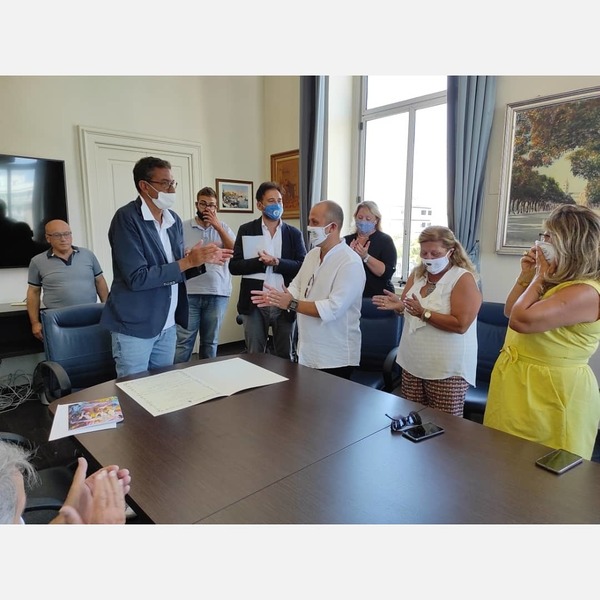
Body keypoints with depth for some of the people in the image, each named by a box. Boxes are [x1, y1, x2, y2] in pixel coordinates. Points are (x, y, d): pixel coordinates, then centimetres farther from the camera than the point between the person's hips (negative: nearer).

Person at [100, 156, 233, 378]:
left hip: (167, 324, 7)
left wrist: (202, 260, -7)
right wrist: (187, 261, -23)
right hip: (134, 326, -6)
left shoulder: (174, 219, 7)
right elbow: (137, 278, -23)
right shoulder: (127, 218, -16)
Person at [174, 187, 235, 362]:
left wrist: (218, 227, -8)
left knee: (210, 341, 11)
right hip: (189, 292, -2)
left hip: (217, 293, 2)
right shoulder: (184, 228, 3)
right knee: (183, 341, -2)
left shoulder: (223, 227, 9)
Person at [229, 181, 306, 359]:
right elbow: (234, 266, -3)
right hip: (255, 304, 0)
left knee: (286, 356, 13)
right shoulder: (246, 230, 3)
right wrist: (260, 261, -18)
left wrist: (277, 262, -19)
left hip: (285, 304, 1)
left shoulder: (294, 233, 4)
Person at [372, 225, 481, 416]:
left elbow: (461, 325, -20)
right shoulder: (417, 274, 7)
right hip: (412, 363, 6)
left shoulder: (464, 279, -12)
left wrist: (424, 313, -22)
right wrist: (398, 305, -9)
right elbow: (406, 306, 14)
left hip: (447, 369, -6)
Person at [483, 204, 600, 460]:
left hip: (551, 393, -9)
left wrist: (540, 276, -16)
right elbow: (509, 312, 16)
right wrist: (526, 275, 3)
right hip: (522, 385, 10)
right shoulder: (558, 281, 8)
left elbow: (520, 320, -31)